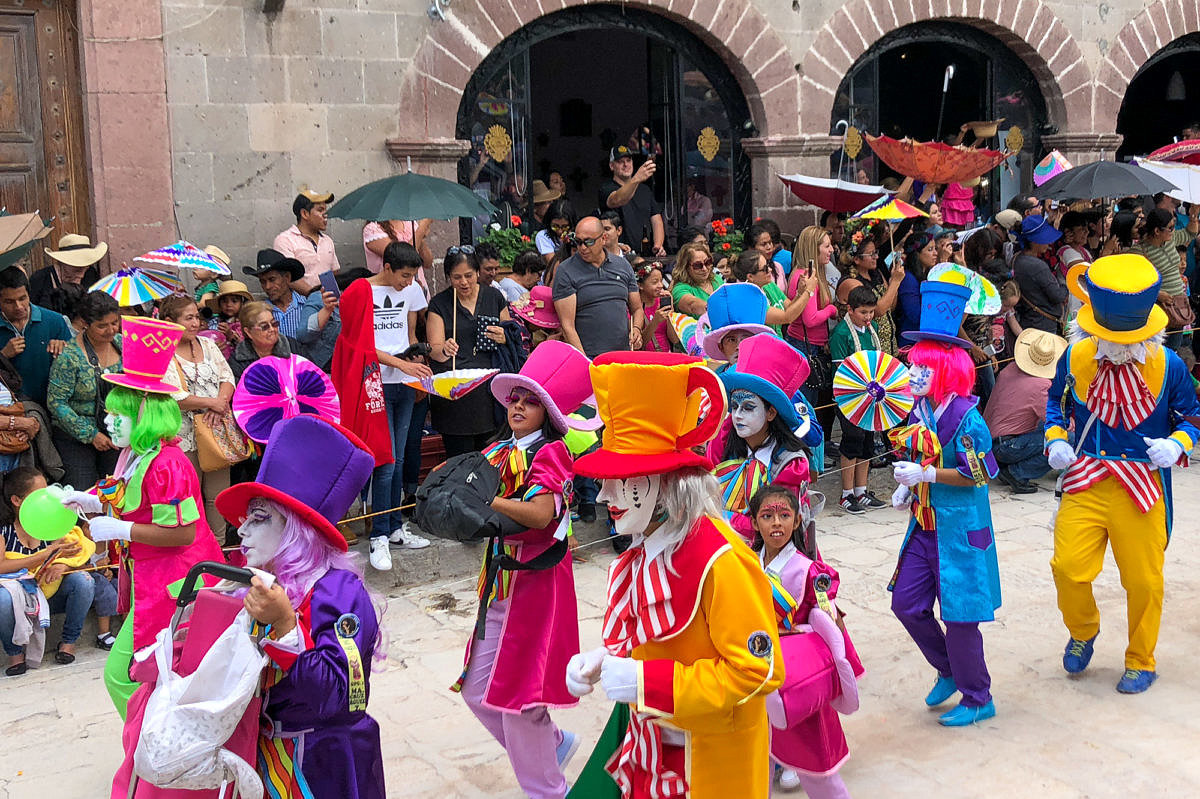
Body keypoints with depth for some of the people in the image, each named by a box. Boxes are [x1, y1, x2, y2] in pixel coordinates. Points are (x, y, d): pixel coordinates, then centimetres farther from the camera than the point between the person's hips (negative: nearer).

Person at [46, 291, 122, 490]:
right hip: (75, 437, -4)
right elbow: (56, 402, -14)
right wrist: (90, 434, -15)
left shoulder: (123, 344, 0)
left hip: (115, 435, 4)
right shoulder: (69, 356, -16)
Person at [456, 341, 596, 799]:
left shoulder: (549, 453, -12)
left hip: (535, 583, -8)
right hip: (499, 577, 8)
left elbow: (540, 513, -28)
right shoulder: (499, 451, 10)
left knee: (519, 696, 2)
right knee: (477, 692, 13)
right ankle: (553, 745, 35)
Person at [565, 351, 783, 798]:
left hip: (712, 761, -7)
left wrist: (644, 681, -27)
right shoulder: (643, 551, -1)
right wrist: (604, 661, -8)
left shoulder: (720, 561, -25)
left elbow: (757, 671, -25)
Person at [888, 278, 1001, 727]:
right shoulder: (918, 412, 5)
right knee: (906, 603, 8)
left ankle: (978, 699, 19)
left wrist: (926, 476, -24)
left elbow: (978, 474, -19)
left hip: (960, 529, -8)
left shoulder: (966, 417, -17)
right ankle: (949, 671, 31)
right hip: (925, 525, 8)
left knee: (959, 614, 0)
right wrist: (907, 487, 1)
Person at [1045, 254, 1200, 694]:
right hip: (1085, 483, 1)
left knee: (1143, 579, 7)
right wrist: (1055, 439, -3)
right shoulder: (1075, 358, -4)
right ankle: (1083, 632, 24)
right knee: (1068, 566, -9)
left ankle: (1140, 662, 30)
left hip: (1143, 487, -1)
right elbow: (1056, 401, 14)